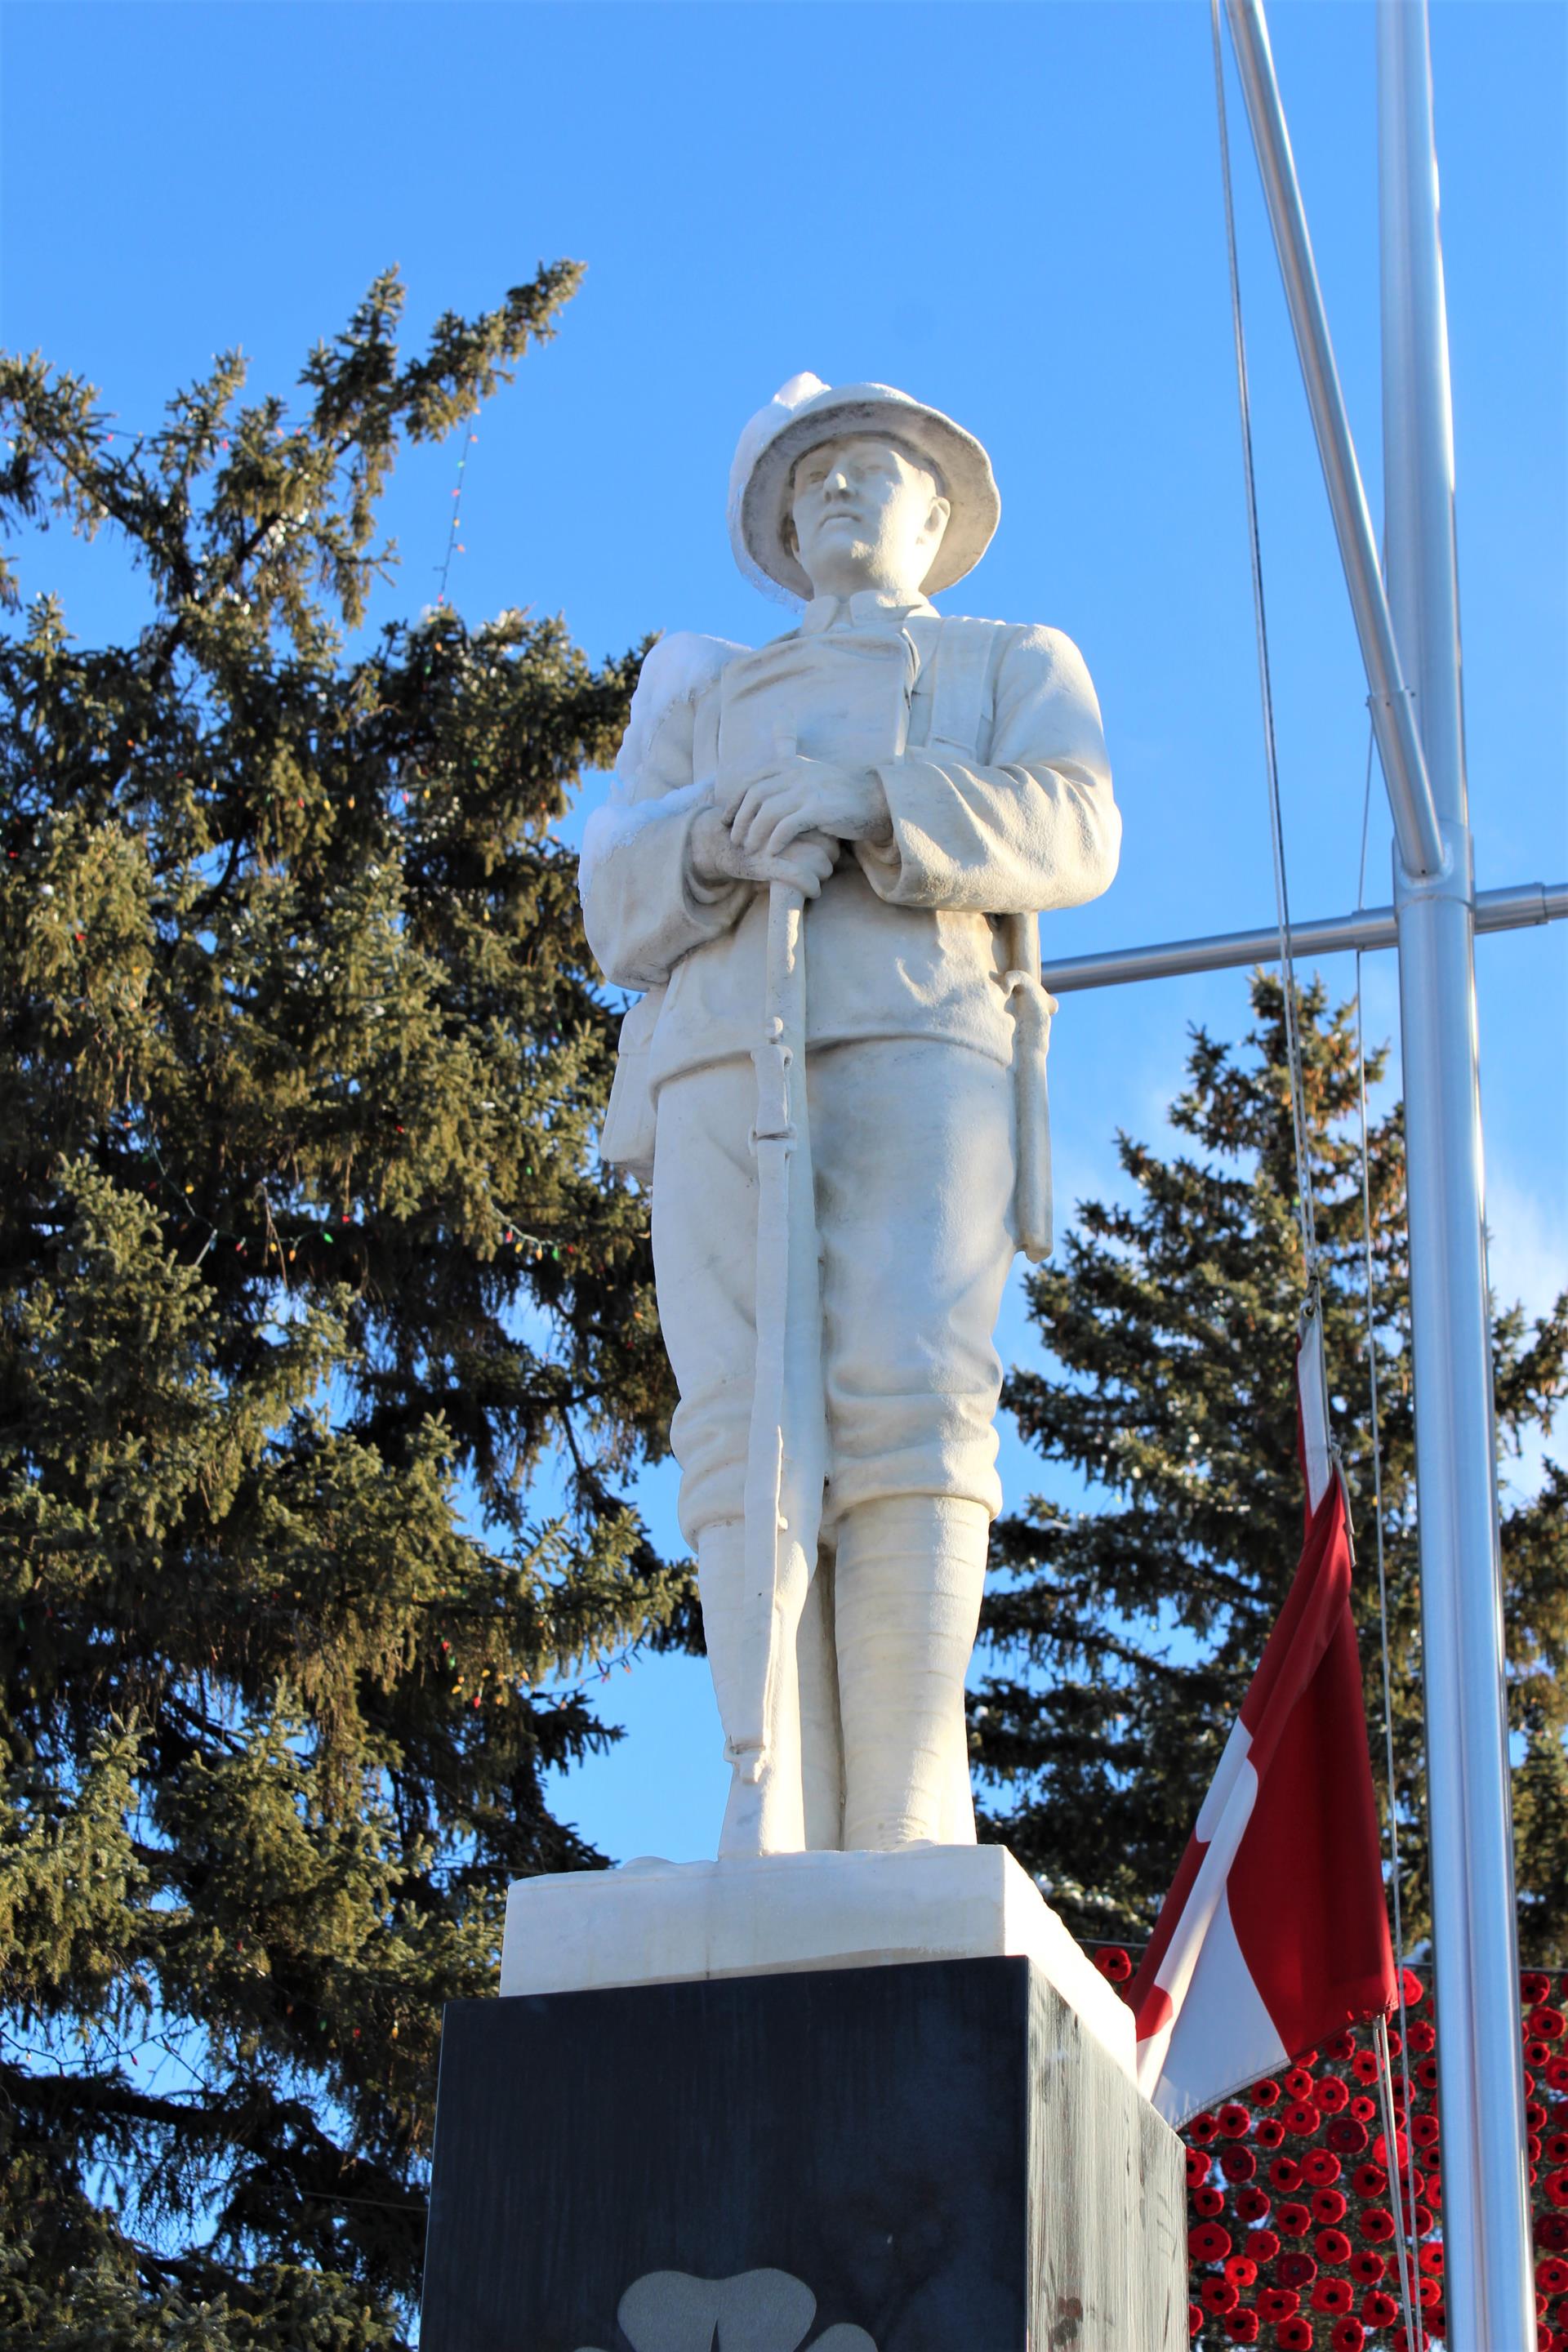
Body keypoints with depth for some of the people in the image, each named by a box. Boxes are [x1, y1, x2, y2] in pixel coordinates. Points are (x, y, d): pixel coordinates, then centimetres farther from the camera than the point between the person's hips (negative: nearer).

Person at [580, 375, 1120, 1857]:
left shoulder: (1020, 667, 27)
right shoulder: (702, 695, 34)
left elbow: (1071, 834, 4)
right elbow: (620, 908, 17)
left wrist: (863, 801, -13)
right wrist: (717, 844, -7)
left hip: (920, 1042, -2)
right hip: (721, 1063, 2)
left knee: (904, 1412, -23)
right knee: (746, 1434, -17)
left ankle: (906, 1844, -28)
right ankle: (777, 1848, -26)